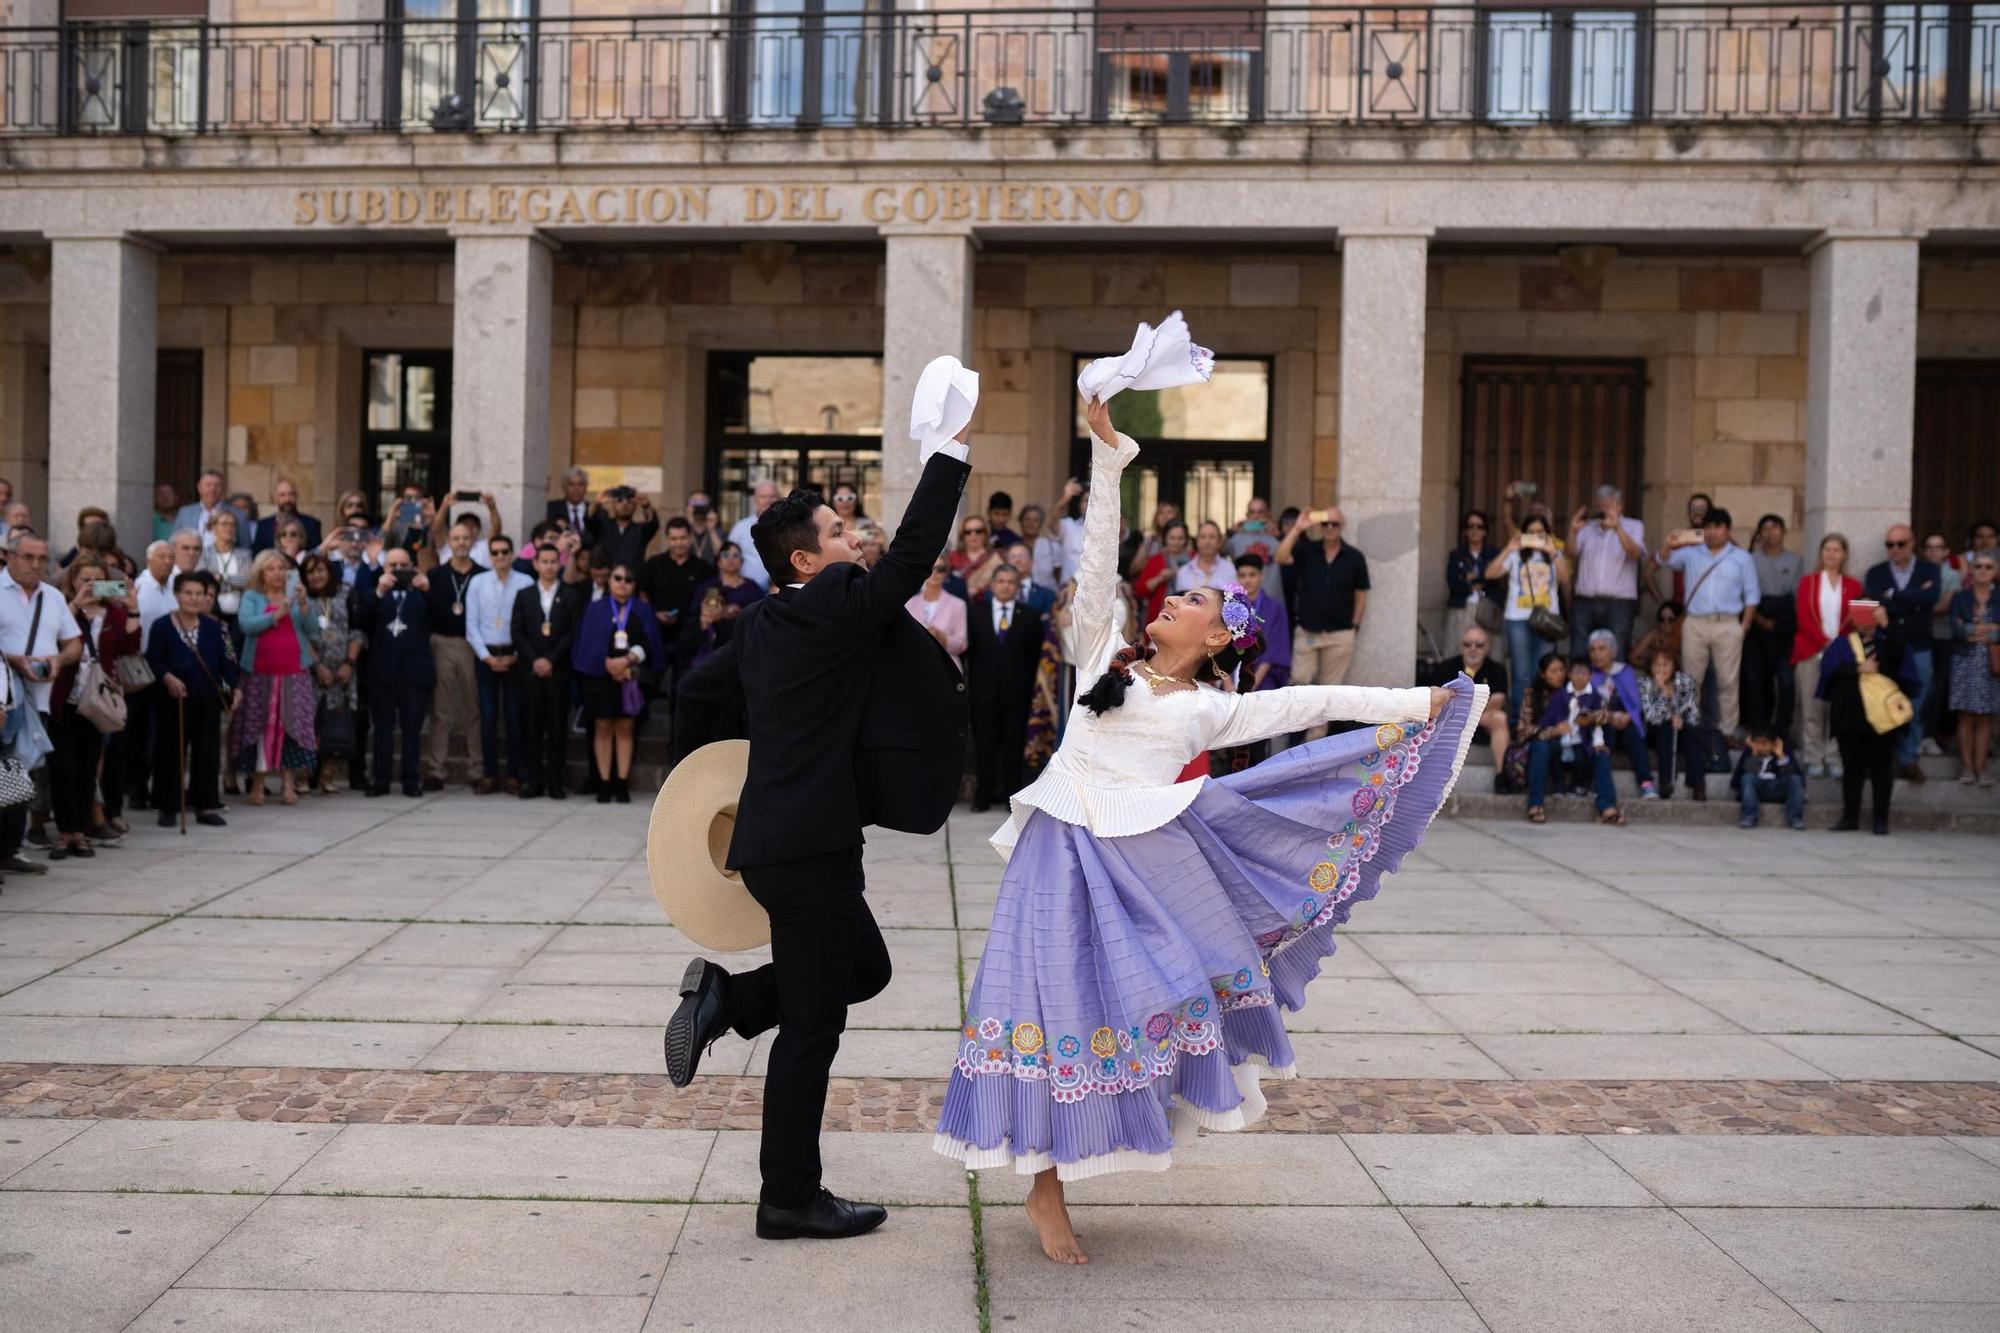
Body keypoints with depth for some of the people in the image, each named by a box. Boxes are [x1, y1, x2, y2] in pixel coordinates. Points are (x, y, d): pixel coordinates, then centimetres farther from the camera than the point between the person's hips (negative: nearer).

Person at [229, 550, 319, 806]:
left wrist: (303, 605, -12)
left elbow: (313, 629, 2)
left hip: (294, 673, 1)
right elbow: (245, 624, -11)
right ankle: (257, 783, 3)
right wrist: (275, 615, -18)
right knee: (259, 725, -2)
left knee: (291, 724, -6)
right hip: (260, 672, -1)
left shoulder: (296, 596, 13)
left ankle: (287, 782, -5)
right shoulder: (252, 597, 7)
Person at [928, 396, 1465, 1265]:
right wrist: (1106, 455, 4)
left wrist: (1414, 703, 8)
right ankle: (1046, 1189, 8)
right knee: (1059, 995, -2)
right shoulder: (1103, 656, 13)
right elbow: (1098, 561, 9)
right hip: (1065, 845, -1)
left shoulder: (1211, 710, 11)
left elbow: (1311, 702, 10)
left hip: (1146, 851, 1)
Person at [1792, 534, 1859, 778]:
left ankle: (1832, 758, 1)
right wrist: (1825, 642, -13)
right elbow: (1803, 618, 0)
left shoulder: (1853, 586, 11)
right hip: (1810, 651, -1)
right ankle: (1813, 758, 0)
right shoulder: (1808, 582, 9)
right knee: (1812, 706, -3)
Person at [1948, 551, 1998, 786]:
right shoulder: (1960, 598, 4)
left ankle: (1980, 768, 5)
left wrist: (1975, 632, -13)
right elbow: (1956, 627, -11)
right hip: (1965, 661, -1)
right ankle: (1967, 766, 3)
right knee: (1966, 716, -2)